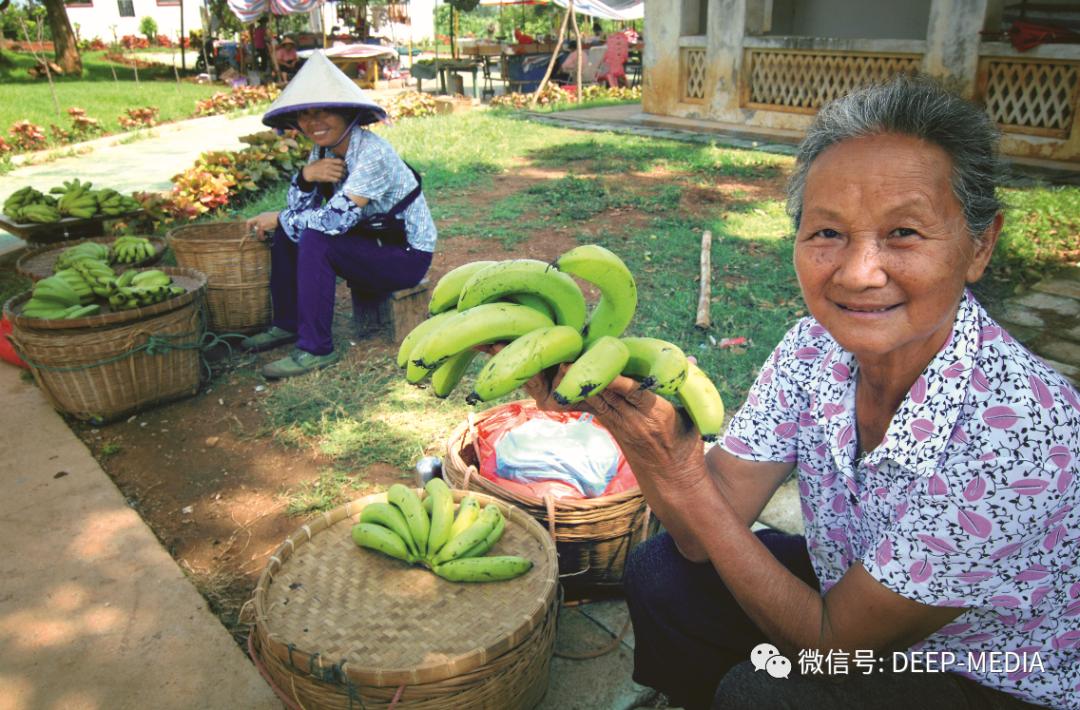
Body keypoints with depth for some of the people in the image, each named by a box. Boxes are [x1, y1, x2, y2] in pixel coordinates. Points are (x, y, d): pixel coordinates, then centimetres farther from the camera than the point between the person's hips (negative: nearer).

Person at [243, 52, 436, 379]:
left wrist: (278, 218, -15)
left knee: (315, 239, -26)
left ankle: (316, 348, -17)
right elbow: (299, 209, 0)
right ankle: (287, 324, 12)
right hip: (371, 239, 8)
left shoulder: (372, 153, -25)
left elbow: (336, 219, -30)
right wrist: (306, 176, -21)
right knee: (288, 231, 1)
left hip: (407, 255, -8)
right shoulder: (324, 149, 1)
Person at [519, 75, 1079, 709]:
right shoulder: (816, 348, -16)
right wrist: (626, 406, -30)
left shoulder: (1021, 430, -33)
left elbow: (829, 639, -25)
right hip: (855, 593, 5)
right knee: (661, 575, -6)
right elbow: (706, 538, -15)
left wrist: (681, 476, -33)